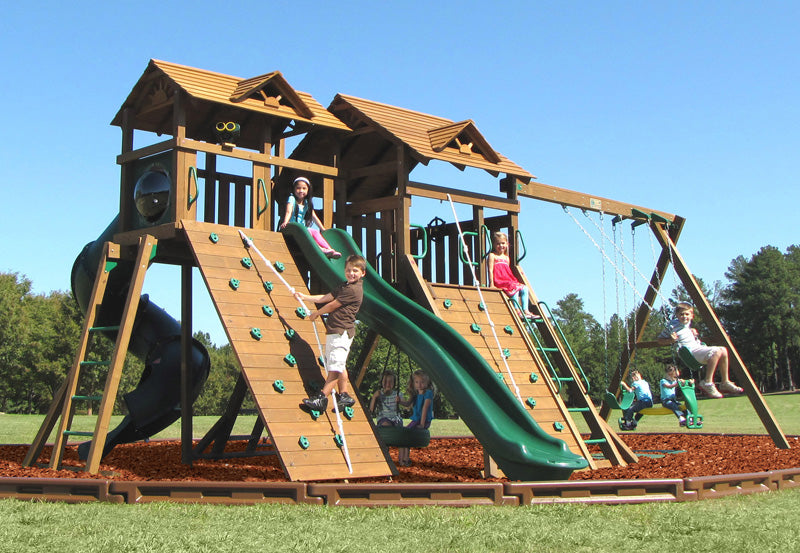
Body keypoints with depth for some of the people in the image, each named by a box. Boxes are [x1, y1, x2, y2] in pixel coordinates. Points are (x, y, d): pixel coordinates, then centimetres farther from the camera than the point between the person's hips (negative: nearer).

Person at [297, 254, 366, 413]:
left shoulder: (353, 290, -13)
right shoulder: (343, 287, 18)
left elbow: (332, 305, -9)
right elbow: (326, 298, 18)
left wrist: (316, 313, 5)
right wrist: (304, 297, 15)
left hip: (342, 332, -10)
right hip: (334, 330, 10)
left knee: (335, 367, -9)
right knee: (339, 366, 14)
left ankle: (321, 399, -12)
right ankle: (344, 396, 21)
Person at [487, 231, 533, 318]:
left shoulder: (506, 257, 23)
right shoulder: (492, 255, 2)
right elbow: (490, 270, -7)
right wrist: (491, 284, -15)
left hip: (509, 281, 8)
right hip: (499, 282, -8)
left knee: (524, 288, -7)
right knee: (514, 290, -29)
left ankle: (525, 310, -10)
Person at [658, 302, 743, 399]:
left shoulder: (688, 323, 14)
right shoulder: (672, 325, -8)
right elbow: (660, 339, -2)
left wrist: (694, 332, 16)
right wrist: (671, 340, -19)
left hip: (698, 347, 9)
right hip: (690, 351, -9)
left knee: (723, 350, -1)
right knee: (716, 352, -28)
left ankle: (725, 383, 5)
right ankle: (707, 383, -26)